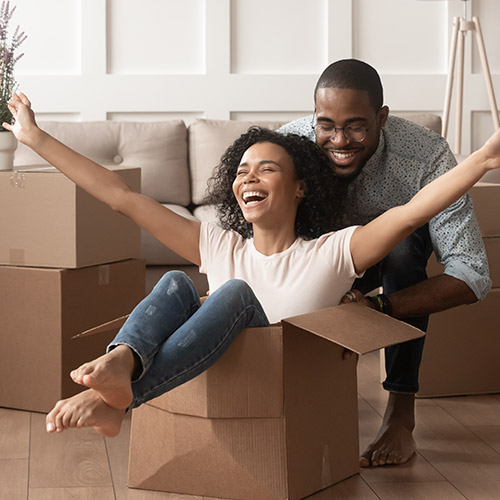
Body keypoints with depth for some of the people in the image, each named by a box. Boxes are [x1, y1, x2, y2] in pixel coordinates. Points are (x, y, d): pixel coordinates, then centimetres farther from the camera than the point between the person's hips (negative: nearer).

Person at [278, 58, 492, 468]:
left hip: (398, 255, -2)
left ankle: (401, 417, -27)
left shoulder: (426, 157, -37)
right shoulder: (288, 144, -32)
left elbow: (473, 276, -39)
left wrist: (377, 307, -53)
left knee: (405, 236, -34)